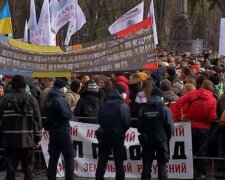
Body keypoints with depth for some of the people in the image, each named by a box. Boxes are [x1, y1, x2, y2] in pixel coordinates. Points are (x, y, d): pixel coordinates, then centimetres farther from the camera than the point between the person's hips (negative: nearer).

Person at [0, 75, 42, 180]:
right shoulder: (31, 99, 0)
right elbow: (37, 120, -1)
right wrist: (38, 138, 6)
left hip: (10, 139, 0)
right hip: (27, 139, 0)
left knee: (10, 169, 4)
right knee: (28, 169, 9)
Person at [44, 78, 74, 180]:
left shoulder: (48, 100, 11)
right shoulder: (60, 100, -15)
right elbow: (67, 115, -23)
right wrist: (71, 114, -4)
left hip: (52, 130, 8)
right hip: (63, 130, -8)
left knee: (53, 157, 9)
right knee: (69, 156, 0)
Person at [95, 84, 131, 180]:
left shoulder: (104, 105, 5)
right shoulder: (123, 106, -10)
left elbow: (100, 119, 3)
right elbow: (127, 122, -13)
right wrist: (122, 131, 5)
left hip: (104, 136, 4)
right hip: (117, 136, -4)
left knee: (102, 162, 11)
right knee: (119, 163, 3)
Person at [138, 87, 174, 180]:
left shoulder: (143, 109, 1)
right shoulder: (165, 109, -8)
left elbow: (139, 126, 3)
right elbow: (170, 126, -10)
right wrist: (167, 138, 7)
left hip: (147, 141, 3)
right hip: (161, 140, -3)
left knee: (146, 166, 8)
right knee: (162, 166, 2)